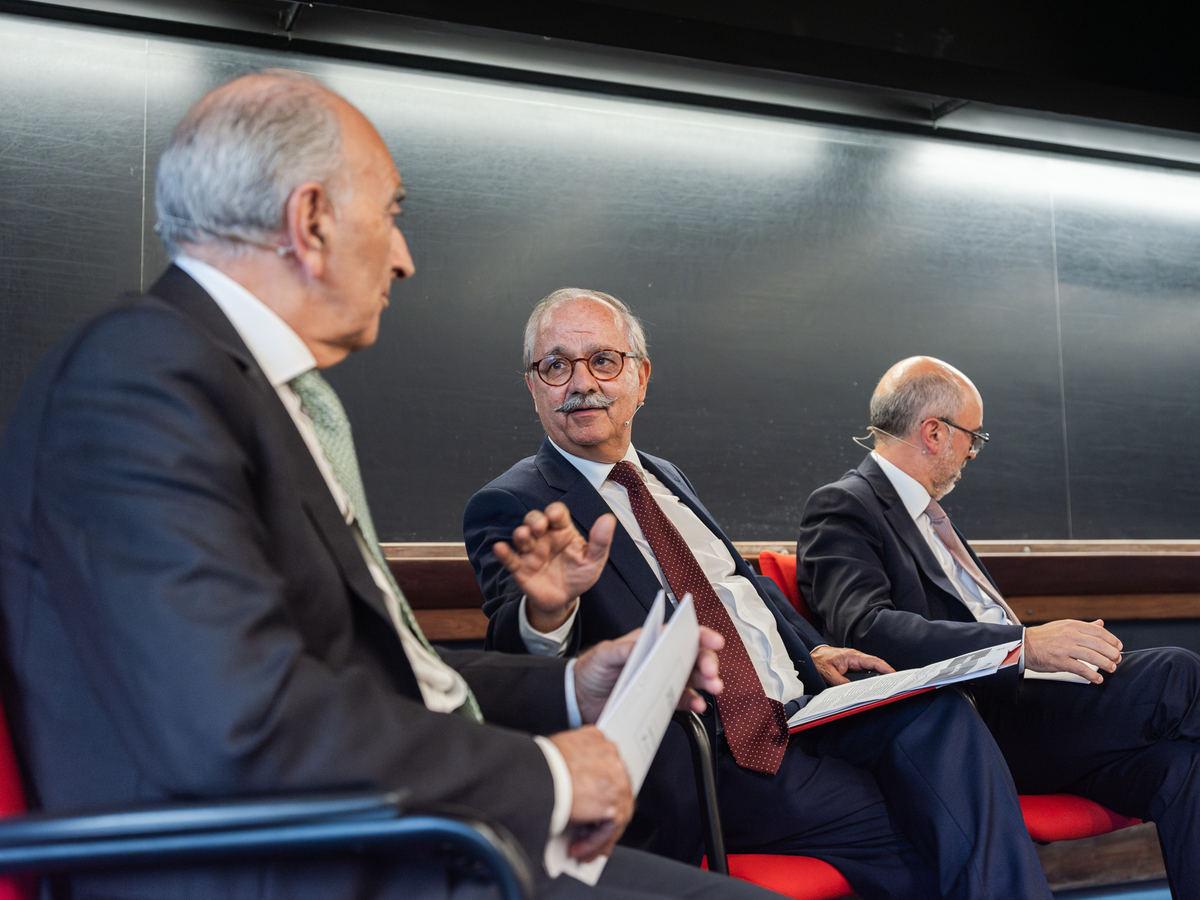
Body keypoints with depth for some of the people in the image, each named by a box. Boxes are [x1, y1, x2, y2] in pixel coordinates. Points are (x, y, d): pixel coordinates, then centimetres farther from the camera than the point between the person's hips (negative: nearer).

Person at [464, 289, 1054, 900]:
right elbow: (513, 646, -20)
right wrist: (548, 611, -44)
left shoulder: (664, 478, 19)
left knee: (941, 714, -19)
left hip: (801, 706, 7)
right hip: (709, 767, -7)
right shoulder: (508, 508, -4)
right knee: (915, 835, -22)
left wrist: (813, 650, 10)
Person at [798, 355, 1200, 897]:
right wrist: (1025, 644, -27)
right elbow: (865, 629, -22)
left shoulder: (924, 511, 24)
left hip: (1014, 697, 8)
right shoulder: (842, 507, -5)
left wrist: (1065, 644, 4)